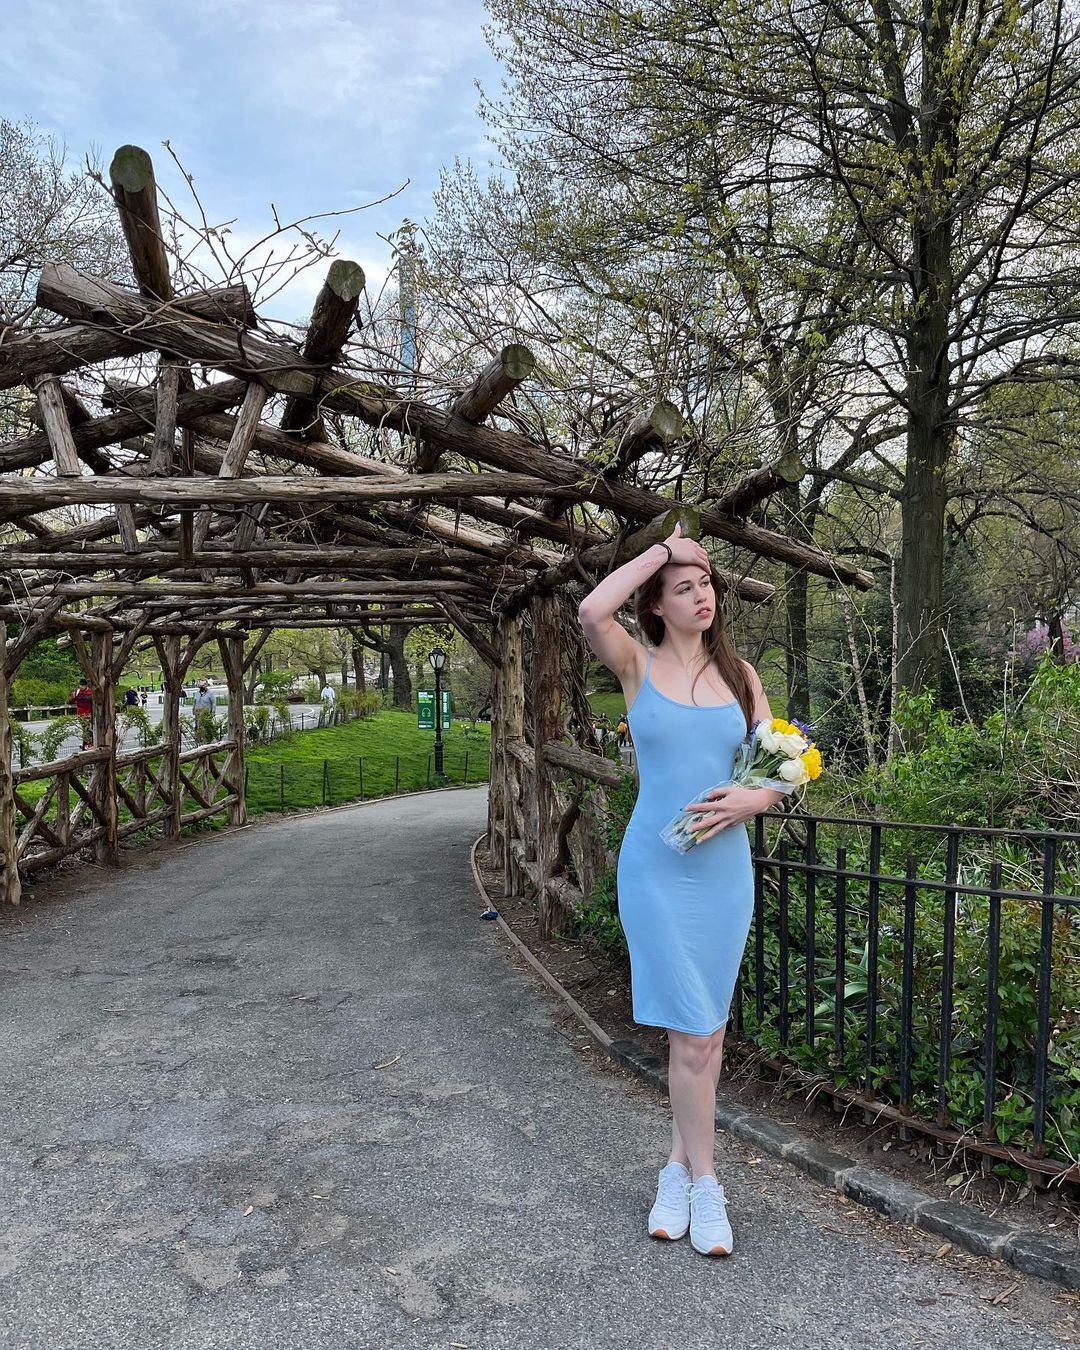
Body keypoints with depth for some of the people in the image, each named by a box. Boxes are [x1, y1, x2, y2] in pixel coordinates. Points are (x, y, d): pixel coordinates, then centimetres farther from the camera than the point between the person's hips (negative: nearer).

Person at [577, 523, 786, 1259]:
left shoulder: (739, 673, 7)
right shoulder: (638, 665, -2)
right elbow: (592, 611, -23)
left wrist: (755, 798, -16)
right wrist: (663, 547, -13)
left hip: (725, 868, 3)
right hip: (657, 868, -3)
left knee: (705, 1031, 11)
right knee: (694, 1034, 0)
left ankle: (679, 1167, 29)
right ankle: (704, 1184, 19)